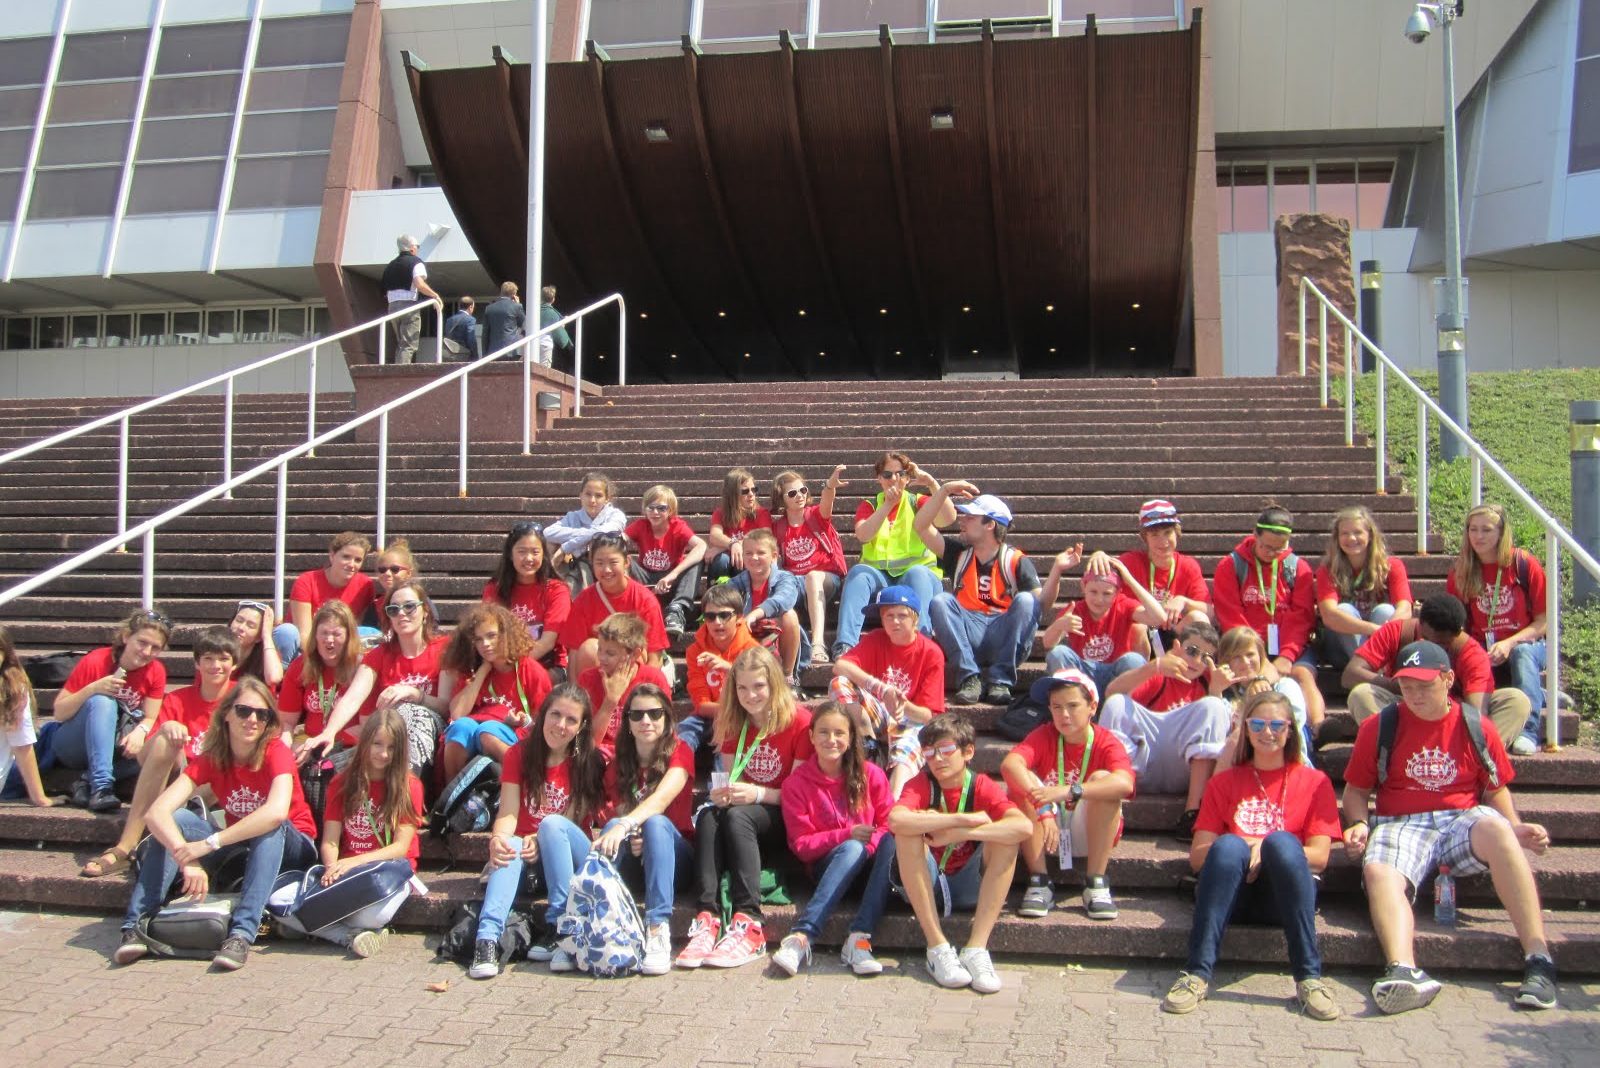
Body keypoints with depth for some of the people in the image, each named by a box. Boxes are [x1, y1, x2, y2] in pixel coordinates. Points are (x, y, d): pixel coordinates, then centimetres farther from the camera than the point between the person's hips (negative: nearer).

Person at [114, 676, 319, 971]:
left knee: (272, 826, -36)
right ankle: (136, 925, -23)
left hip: (289, 850, -4)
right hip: (237, 849, 4)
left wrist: (208, 844, -40)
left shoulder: (276, 753, -21)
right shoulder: (209, 759, -9)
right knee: (175, 820, -17)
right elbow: (156, 811, -23)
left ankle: (242, 934, -44)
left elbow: (277, 812, -41)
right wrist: (187, 859, -41)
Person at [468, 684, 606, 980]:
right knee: (510, 847, -32)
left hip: (568, 857, -1)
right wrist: (498, 839, -30)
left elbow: (574, 819, -9)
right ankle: (487, 940, -48)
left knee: (552, 824, -31)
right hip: (526, 860, 1)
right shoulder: (519, 754, 4)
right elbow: (508, 812, -7)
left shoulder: (589, 763, -1)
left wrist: (541, 841, -28)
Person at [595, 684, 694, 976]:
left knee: (656, 823, -34)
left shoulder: (679, 752, -4)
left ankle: (658, 930, -44)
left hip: (674, 859, -2)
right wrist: (626, 835, -25)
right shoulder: (618, 764, 9)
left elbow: (661, 799, -23)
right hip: (633, 860, 2)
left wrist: (626, 826, -42)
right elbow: (618, 816, 0)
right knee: (613, 826, -29)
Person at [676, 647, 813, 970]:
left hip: (786, 820, -5)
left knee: (737, 816, -34)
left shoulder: (798, 720, -10)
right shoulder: (734, 723, 8)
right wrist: (722, 792, -15)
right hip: (744, 813, 5)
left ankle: (749, 923, -40)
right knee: (709, 815, -28)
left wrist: (757, 794, -24)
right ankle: (707, 917, -39)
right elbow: (732, 779, 9)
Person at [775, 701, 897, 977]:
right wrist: (847, 836, -19)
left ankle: (859, 938, -39)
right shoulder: (796, 783, -1)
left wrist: (871, 841, -23)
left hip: (870, 865, 2)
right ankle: (801, 938, -45)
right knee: (853, 849, -34)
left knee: (890, 842, -30)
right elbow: (801, 845, -4)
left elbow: (888, 825, 1)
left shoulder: (871, 775, 1)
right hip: (827, 868, -2)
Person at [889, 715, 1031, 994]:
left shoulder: (983, 787, -8)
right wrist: (965, 819, -32)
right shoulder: (920, 786, -10)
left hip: (968, 886, 1)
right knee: (908, 832, -28)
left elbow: (1024, 827, -28)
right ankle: (938, 948, -28)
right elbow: (896, 820, -35)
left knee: (1005, 834, -22)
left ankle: (976, 948, -26)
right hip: (924, 883, -1)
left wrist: (957, 834, -33)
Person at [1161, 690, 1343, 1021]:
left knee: (1281, 841, -32)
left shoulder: (1314, 782, 15)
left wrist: (1267, 850, -15)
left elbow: (1319, 856, 2)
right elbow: (1197, 857, 8)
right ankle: (1197, 974, -39)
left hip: (1283, 895, -1)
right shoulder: (1223, 782, 18)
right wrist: (1240, 848, -12)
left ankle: (1309, 978, -34)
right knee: (1229, 845, -32)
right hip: (1233, 893, 1)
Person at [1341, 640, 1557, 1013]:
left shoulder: (1475, 727, 10)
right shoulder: (1379, 727, 7)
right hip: (1401, 825, 0)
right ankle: (1405, 972, -55)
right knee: (1378, 872, -33)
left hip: (1463, 819, 0)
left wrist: (1517, 827, 0)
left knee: (1497, 829, -35)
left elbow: (1496, 789, 19)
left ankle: (1539, 959, -35)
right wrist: (1358, 825, -8)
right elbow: (1357, 789, 12)